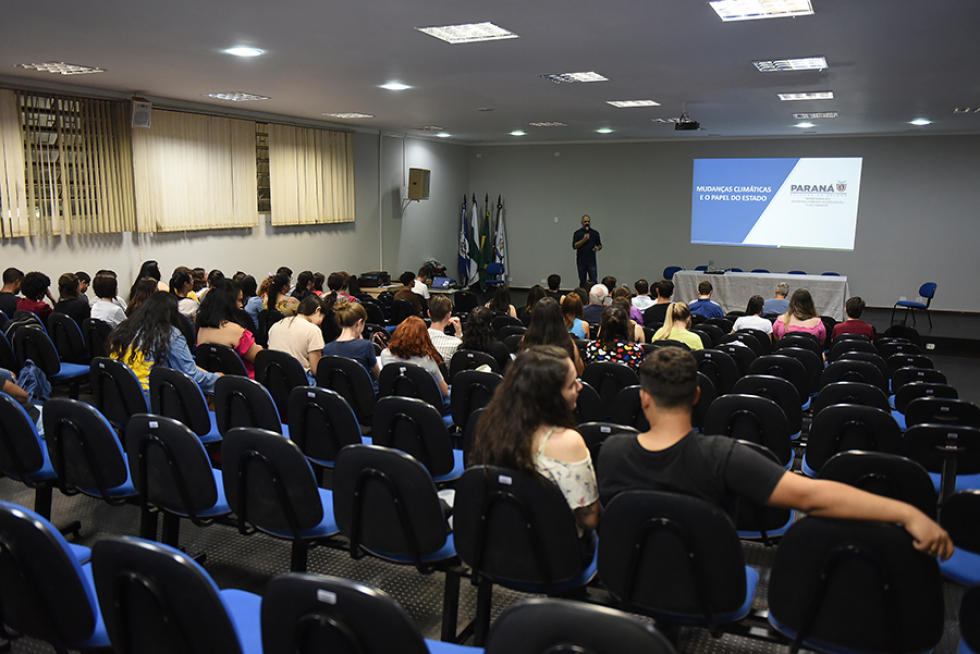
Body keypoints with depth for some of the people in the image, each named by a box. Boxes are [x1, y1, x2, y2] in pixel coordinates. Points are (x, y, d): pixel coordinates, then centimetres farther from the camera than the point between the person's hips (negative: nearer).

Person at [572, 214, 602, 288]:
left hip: (591, 261, 0)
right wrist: (584, 240, -16)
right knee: (582, 281, 6)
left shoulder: (595, 233, 8)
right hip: (581, 261, 0)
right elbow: (574, 246, -5)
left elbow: (600, 245, 12)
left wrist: (597, 248, -10)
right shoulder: (577, 233, 5)